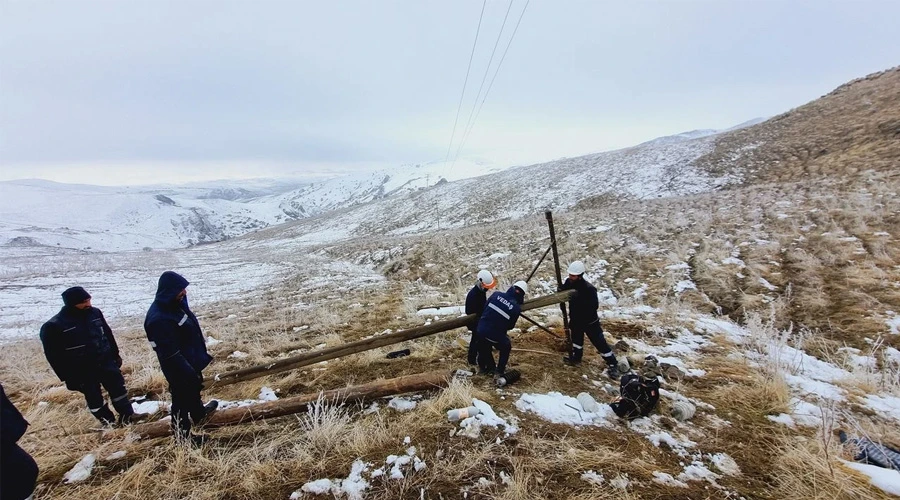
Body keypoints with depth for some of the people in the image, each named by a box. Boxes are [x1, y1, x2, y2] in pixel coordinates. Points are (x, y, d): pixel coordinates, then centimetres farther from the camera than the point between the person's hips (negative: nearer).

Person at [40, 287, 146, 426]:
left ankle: (127, 415, 20)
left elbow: (108, 334, 11)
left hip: (106, 362, 4)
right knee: (94, 397, 9)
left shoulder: (95, 313, -2)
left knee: (118, 387, 8)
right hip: (82, 371, -4)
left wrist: (116, 355, 14)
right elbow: (54, 356, -11)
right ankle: (108, 422, 23)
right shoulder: (53, 326, -15)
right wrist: (68, 377, -11)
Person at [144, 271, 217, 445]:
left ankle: (199, 414, 56)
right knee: (182, 398, 10)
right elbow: (170, 353, -30)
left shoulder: (176, 304, -4)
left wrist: (200, 354, 19)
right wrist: (188, 372, -24)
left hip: (190, 360, 10)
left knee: (194, 388, 31)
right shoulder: (159, 319, -33)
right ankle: (183, 435, 29)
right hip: (178, 368, -10)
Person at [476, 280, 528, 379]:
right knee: (506, 348, 27)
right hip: (496, 336, -3)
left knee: (484, 347, 32)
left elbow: (484, 308, 6)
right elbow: (510, 326, 1)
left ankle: (482, 367, 48)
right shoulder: (517, 308, -9)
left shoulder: (496, 294, -3)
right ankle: (499, 372, 25)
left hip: (481, 331, 3)